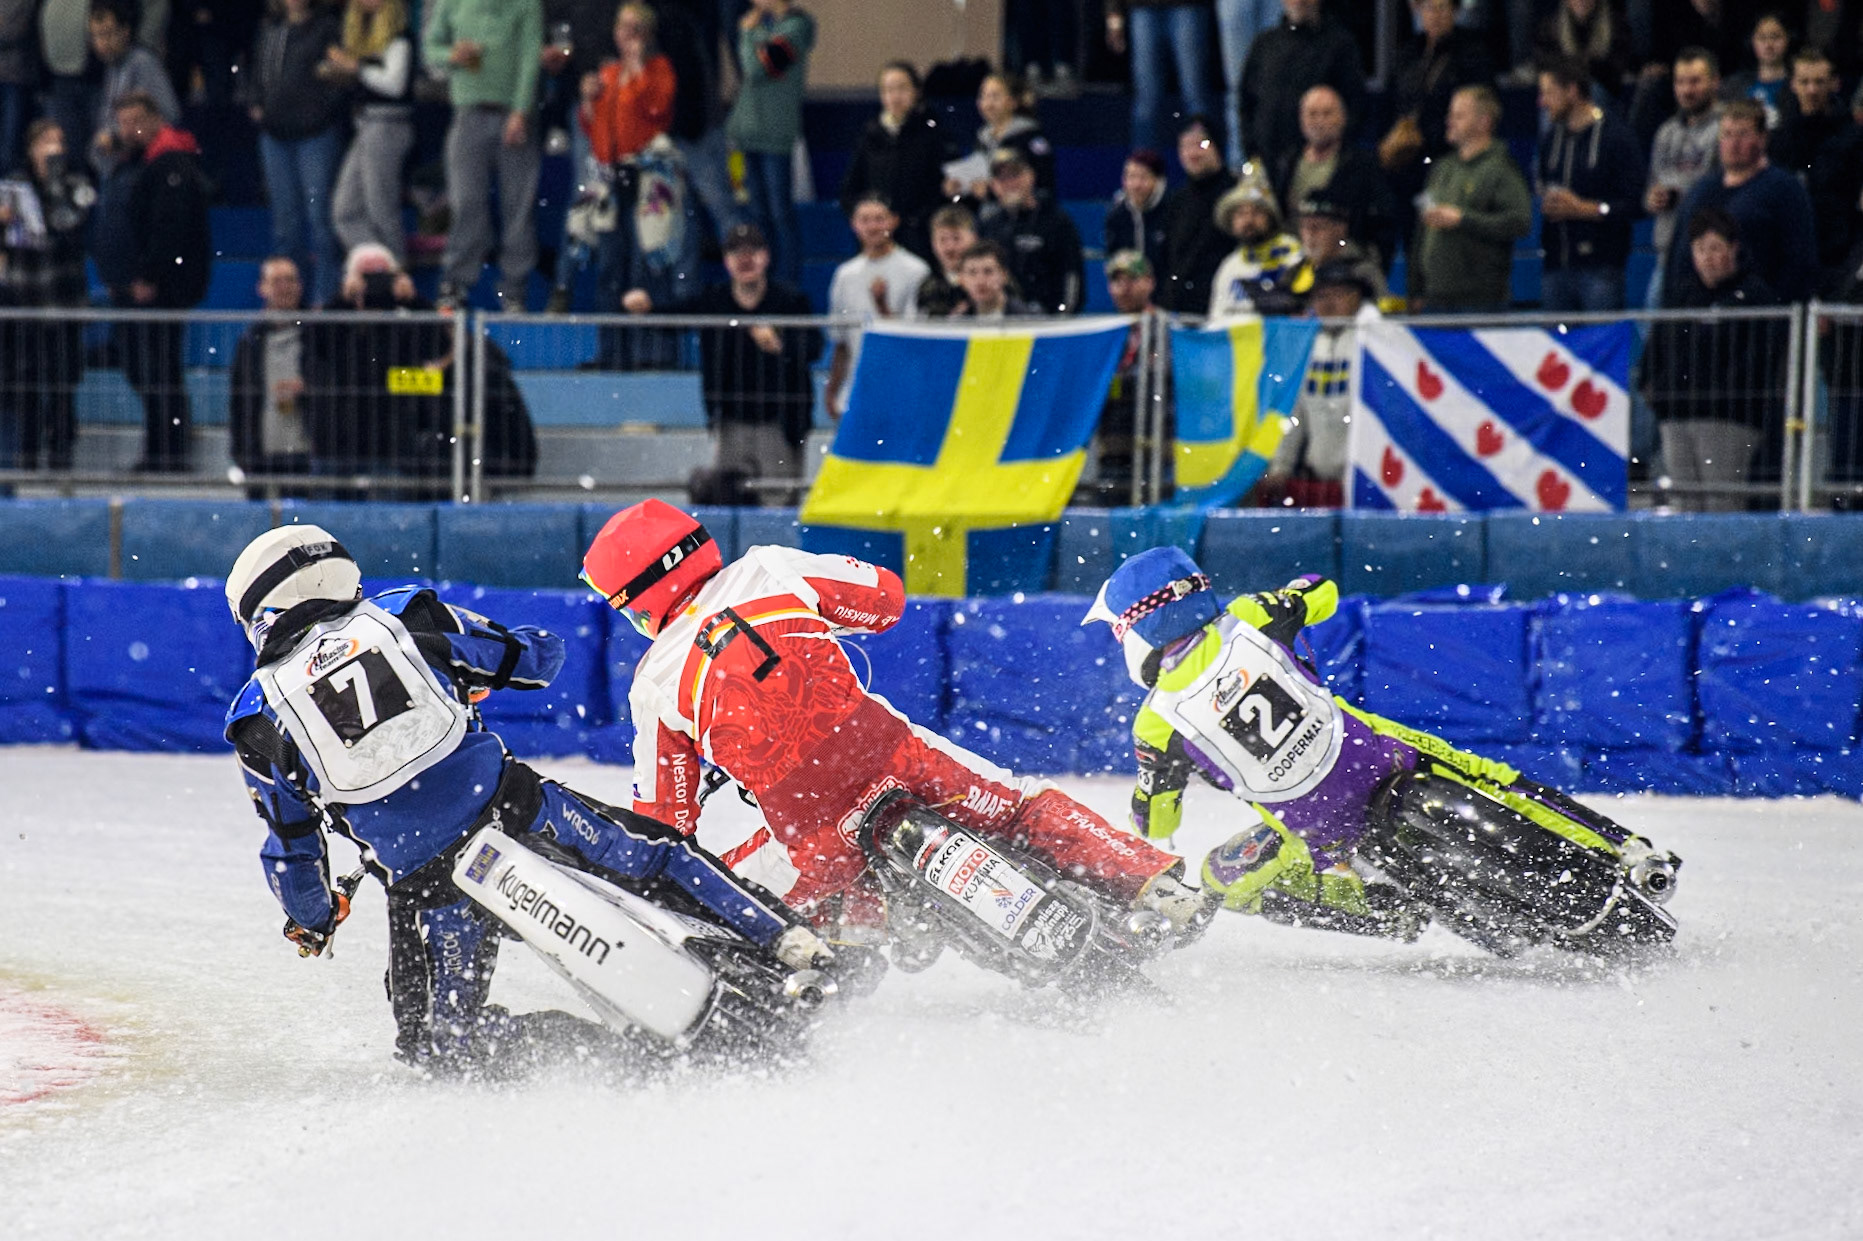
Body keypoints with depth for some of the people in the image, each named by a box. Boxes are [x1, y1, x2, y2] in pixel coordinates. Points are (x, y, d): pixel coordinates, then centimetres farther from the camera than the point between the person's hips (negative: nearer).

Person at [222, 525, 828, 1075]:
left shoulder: (257, 717, 8)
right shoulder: (404, 615, 9)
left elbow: (292, 849, 14)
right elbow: (539, 654, 15)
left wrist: (310, 923, 32)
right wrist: (472, 678, 36)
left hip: (422, 881, -1)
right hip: (509, 804, 1)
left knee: (433, 1036, 11)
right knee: (658, 858, 16)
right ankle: (798, 948, 3)